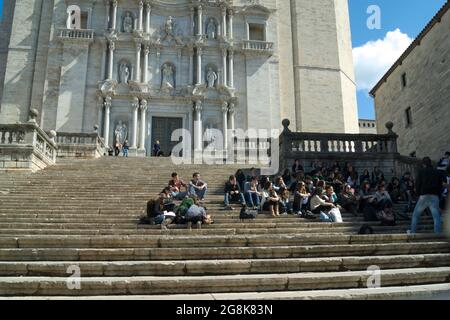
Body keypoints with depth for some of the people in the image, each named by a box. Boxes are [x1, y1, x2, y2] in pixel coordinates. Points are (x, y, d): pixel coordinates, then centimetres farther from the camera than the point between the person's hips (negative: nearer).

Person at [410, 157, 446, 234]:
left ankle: (413, 233, 9)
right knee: (436, 217, -1)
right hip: (435, 197, 2)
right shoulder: (438, 172, 14)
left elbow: (417, 184, 2)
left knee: (415, 215, 11)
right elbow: (441, 185, 12)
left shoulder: (421, 171, 6)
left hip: (424, 196, -1)